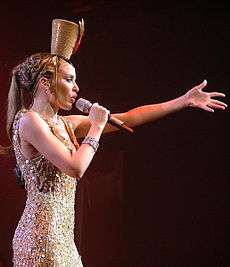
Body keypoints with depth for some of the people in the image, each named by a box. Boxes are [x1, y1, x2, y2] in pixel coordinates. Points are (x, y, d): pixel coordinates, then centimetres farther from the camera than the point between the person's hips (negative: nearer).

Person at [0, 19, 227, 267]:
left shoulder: (65, 124, 13)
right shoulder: (29, 120, -12)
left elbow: (128, 118, 13)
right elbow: (75, 168, -22)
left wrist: (184, 100, 12)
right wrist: (97, 127, -8)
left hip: (60, 235, 9)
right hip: (42, 234, -9)